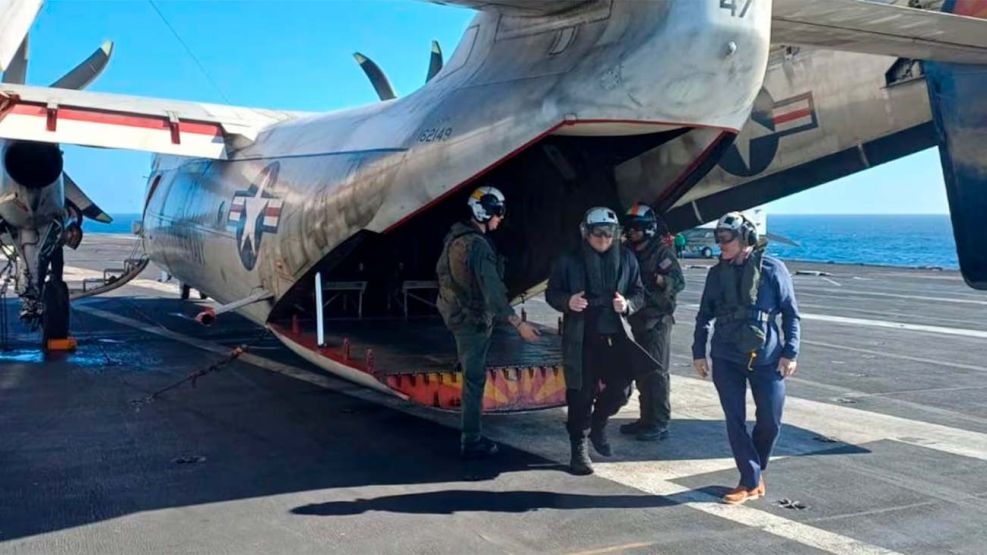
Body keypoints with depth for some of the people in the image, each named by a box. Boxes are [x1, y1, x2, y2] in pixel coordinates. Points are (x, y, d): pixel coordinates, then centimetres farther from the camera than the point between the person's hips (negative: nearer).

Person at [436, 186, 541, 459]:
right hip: (474, 319, -9)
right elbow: (492, 289, -29)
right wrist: (518, 324, -32)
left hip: (457, 314, 9)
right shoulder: (479, 245, -23)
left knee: (472, 374, 16)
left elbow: (442, 271, 19)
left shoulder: (455, 237, 6)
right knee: (475, 379, -3)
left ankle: (471, 435, 25)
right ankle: (472, 443, 3)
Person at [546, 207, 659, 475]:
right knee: (581, 394, 0)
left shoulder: (626, 258, 3)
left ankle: (597, 424, 31)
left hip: (615, 335, 3)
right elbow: (552, 293, 2)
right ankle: (579, 448, 13)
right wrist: (567, 301, -19)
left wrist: (628, 304, -13)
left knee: (621, 387, 1)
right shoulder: (569, 260, -4)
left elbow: (639, 293, 9)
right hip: (581, 338, -3)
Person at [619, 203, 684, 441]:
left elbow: (679, 281, -21)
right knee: (642, 372, 13)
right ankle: (646, 419, 22)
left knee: (656, 373, -7)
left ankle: (659, 424, -3)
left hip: (657, 321, -8)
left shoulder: (662, 251, -10)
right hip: (639, 320, 8)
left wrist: (661, 280, -37)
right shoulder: (632, 253, 13)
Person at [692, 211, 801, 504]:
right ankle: (751, 482, 10)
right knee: (735, 421, 1)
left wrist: (790, 352, -5)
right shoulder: (717, 272, 4)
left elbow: (791, 313, -1)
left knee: (770, 421, 5)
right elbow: (704, 315, 11)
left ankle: (755, 472, 29)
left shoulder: (772, 269, -5)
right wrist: (699, 351, 8)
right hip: (726, 360, 2)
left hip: (767, 359, -2)